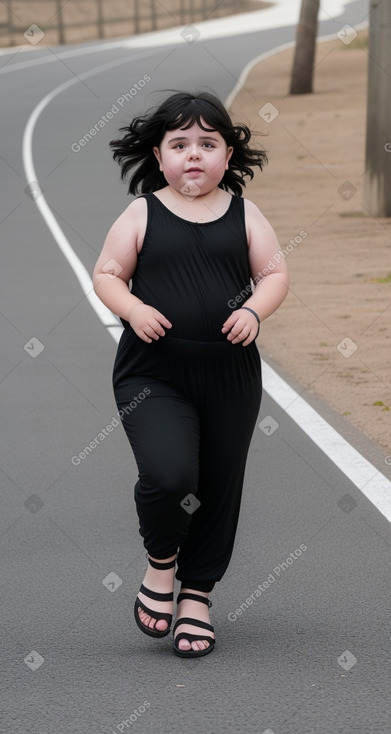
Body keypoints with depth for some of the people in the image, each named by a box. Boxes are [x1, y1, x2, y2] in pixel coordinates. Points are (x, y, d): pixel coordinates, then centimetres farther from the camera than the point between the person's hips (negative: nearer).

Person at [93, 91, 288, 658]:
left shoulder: (243, 214, 6)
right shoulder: (143, 214, 1)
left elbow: (275, 273, 7)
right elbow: (106, 275, 3)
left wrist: (253, 310, -12)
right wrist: (133, 309, -16)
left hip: (230, 375, 3)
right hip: (153, 376, -3)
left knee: (219, 487, 10)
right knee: (168, 474, -22)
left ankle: (197, 598, 29)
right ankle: (160, 565, 9)